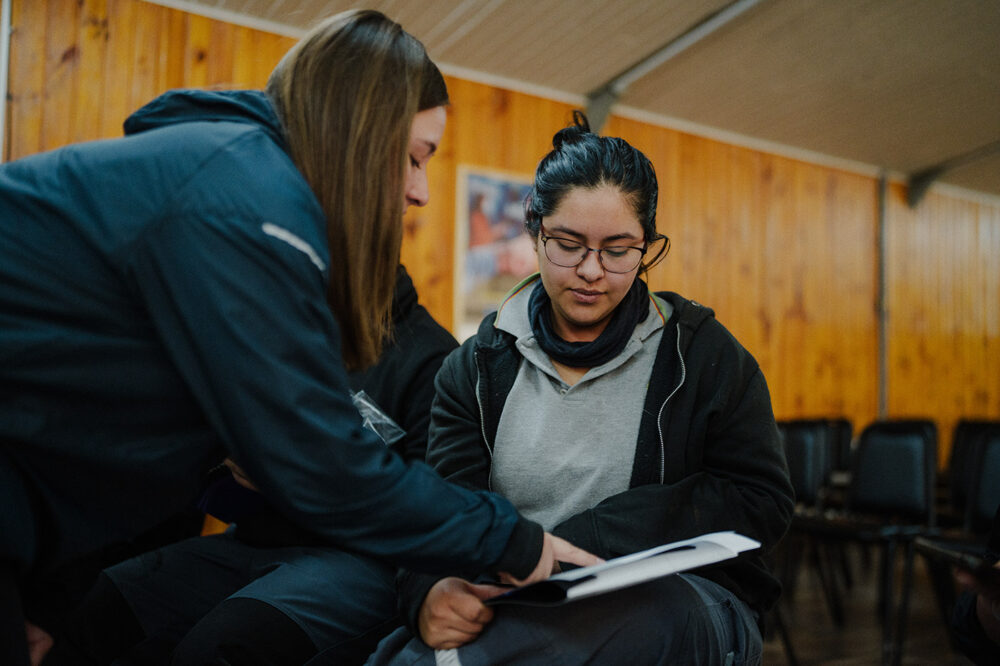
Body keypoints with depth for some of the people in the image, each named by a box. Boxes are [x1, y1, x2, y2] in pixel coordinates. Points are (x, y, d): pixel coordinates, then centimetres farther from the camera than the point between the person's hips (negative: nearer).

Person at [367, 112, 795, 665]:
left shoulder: (702, 352, 4)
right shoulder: (476, 366, 7)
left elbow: (763, 501, -1)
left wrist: (585, 535, -14)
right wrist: (430, 591, -27)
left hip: (676, 594, 2)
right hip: (519, 605, -1)